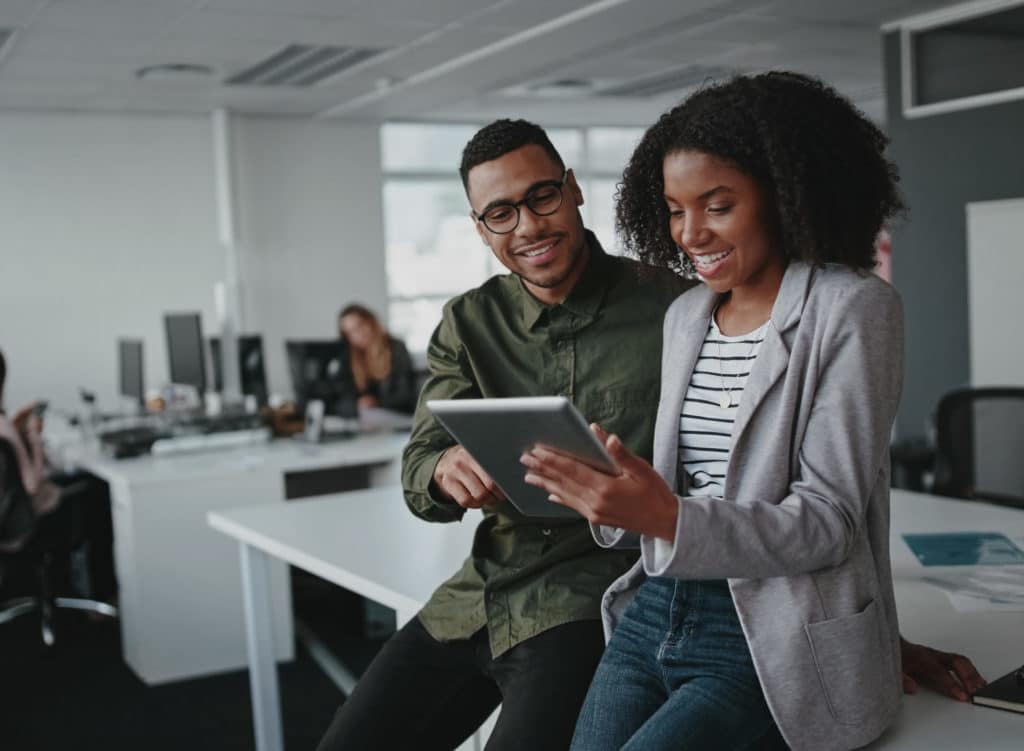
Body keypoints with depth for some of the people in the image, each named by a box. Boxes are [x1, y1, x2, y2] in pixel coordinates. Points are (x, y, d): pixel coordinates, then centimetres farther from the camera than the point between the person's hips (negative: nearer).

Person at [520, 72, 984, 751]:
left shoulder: (854, 308, -6)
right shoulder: (686, 315, 13)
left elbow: (826, 525, -12)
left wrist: (669, 519, -27)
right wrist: (613, 501, -6)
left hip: (772, 645, -5)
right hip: (654, 615, 5)